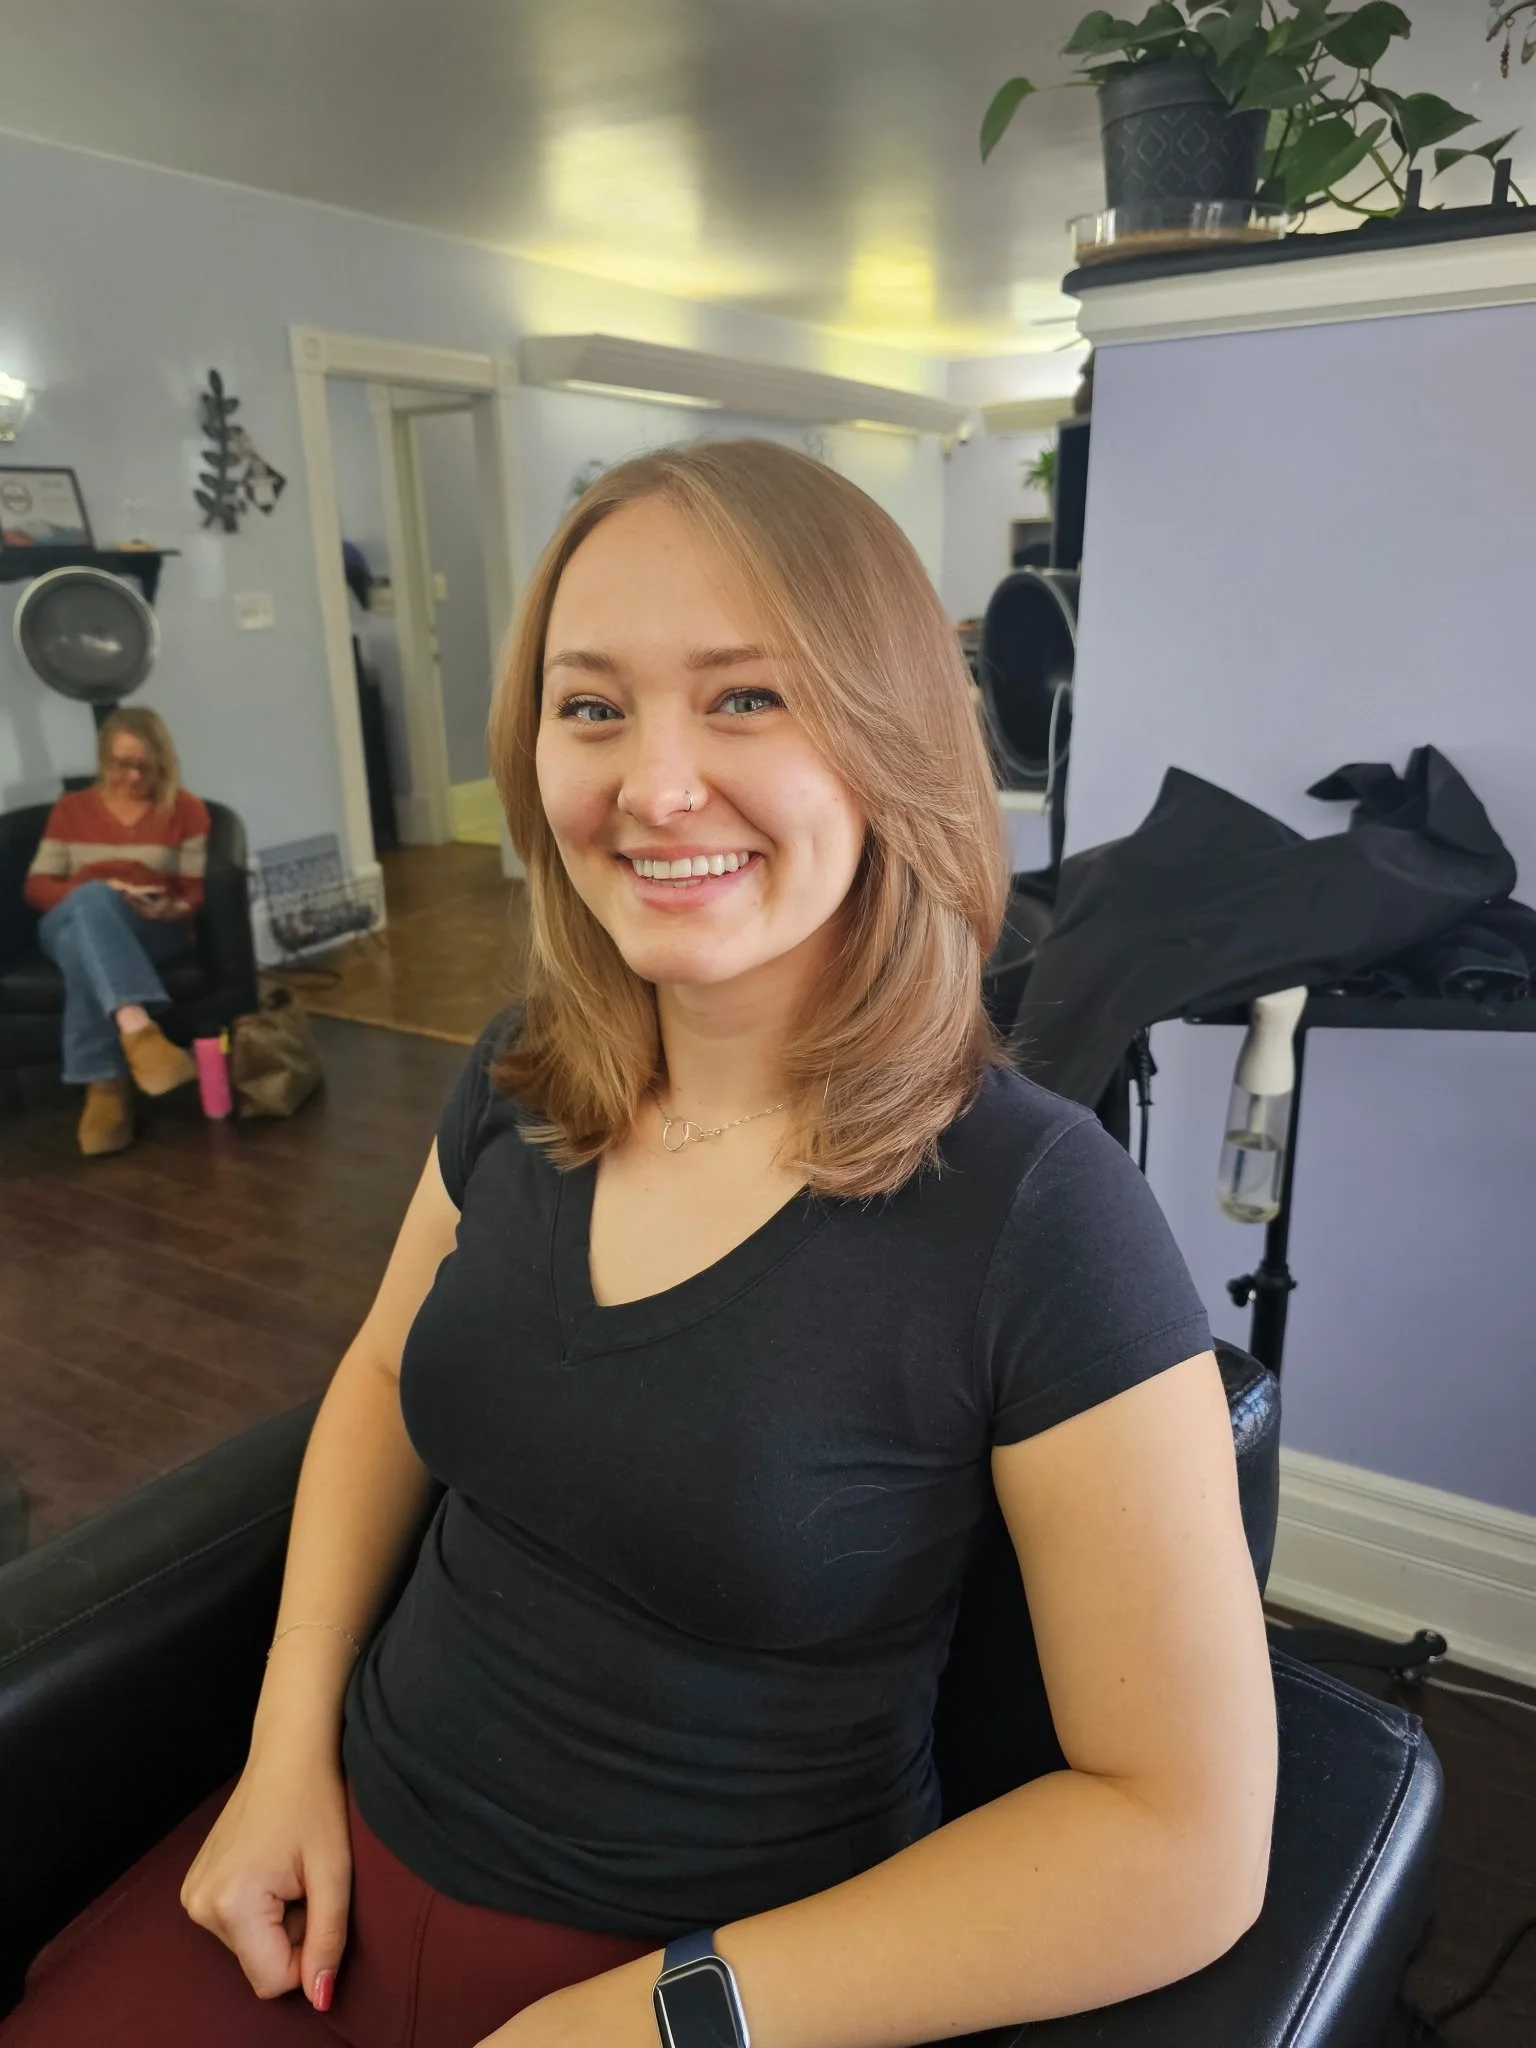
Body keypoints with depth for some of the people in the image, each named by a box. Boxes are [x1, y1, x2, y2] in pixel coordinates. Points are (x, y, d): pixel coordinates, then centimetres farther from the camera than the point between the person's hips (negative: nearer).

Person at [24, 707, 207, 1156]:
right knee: (93, 899, -39)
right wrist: (97, 890, -11)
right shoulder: (71, 808, 19)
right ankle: (137, 1030, -60)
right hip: (72, 922, 1)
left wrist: (175, 908, -18)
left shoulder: (186, 809, 14)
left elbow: (198, 891, 7)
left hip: (153, 932, -1)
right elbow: (37, 887, 10)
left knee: (86, 946, -39)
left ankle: (104, 1085, -49)